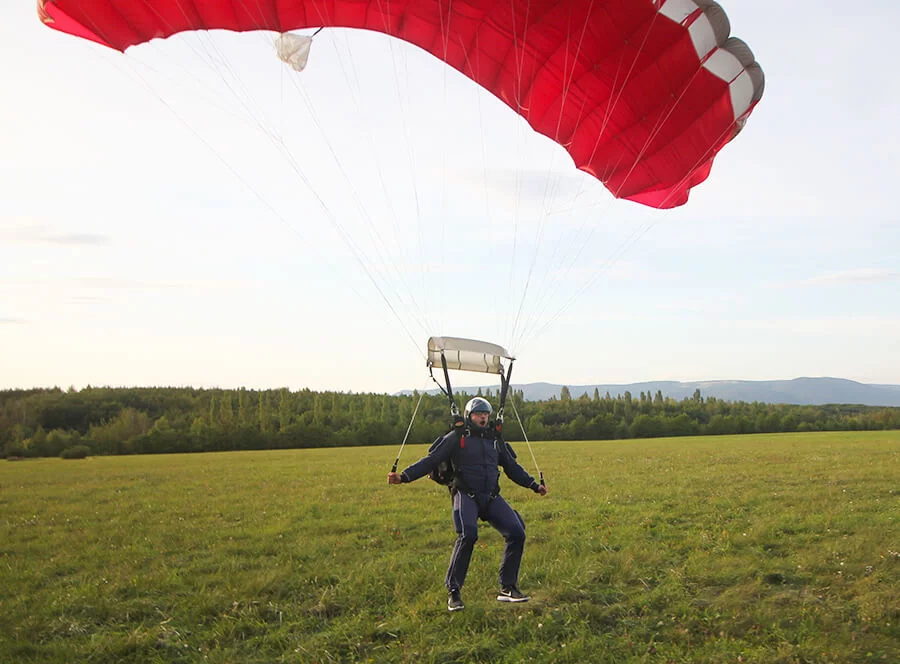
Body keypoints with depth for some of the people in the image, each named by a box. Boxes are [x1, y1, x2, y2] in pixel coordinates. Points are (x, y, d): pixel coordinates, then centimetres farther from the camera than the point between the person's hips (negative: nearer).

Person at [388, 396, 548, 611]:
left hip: (491, 497, 5)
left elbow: (512, 467, 29)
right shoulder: (456, 438, 3)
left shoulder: (495, 439, 18)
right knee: (468, 535, -27)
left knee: (516, 532, -9)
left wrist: (534, 485, 27)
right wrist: (404, 476, -13)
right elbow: (431, 460, -2)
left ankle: (507, 588, 3)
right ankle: (453, 592, -17)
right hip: (466, 495, -5)